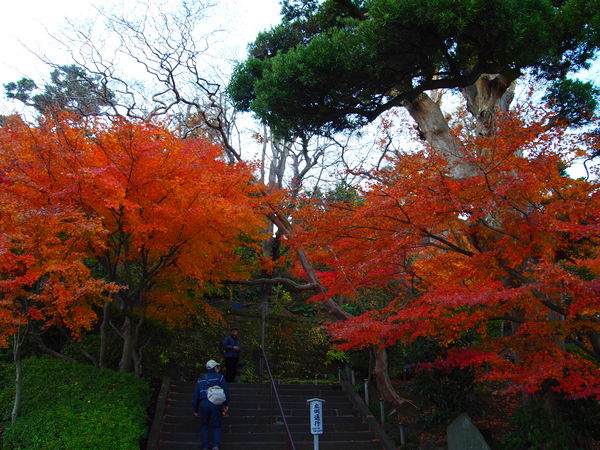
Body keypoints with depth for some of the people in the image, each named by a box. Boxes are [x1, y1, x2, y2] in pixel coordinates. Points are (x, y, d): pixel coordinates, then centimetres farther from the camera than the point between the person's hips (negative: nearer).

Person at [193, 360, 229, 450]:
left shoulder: (200, 379, 18)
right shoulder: (220, 377, 8)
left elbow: (196, 395, 14)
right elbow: (225, 391, -3)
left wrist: (195, 409, 17)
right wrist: (226, 404, 3)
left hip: (203, 404, 2)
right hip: (216, 404, -2)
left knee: (204, 426, 19)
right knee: (216, 426, 10)